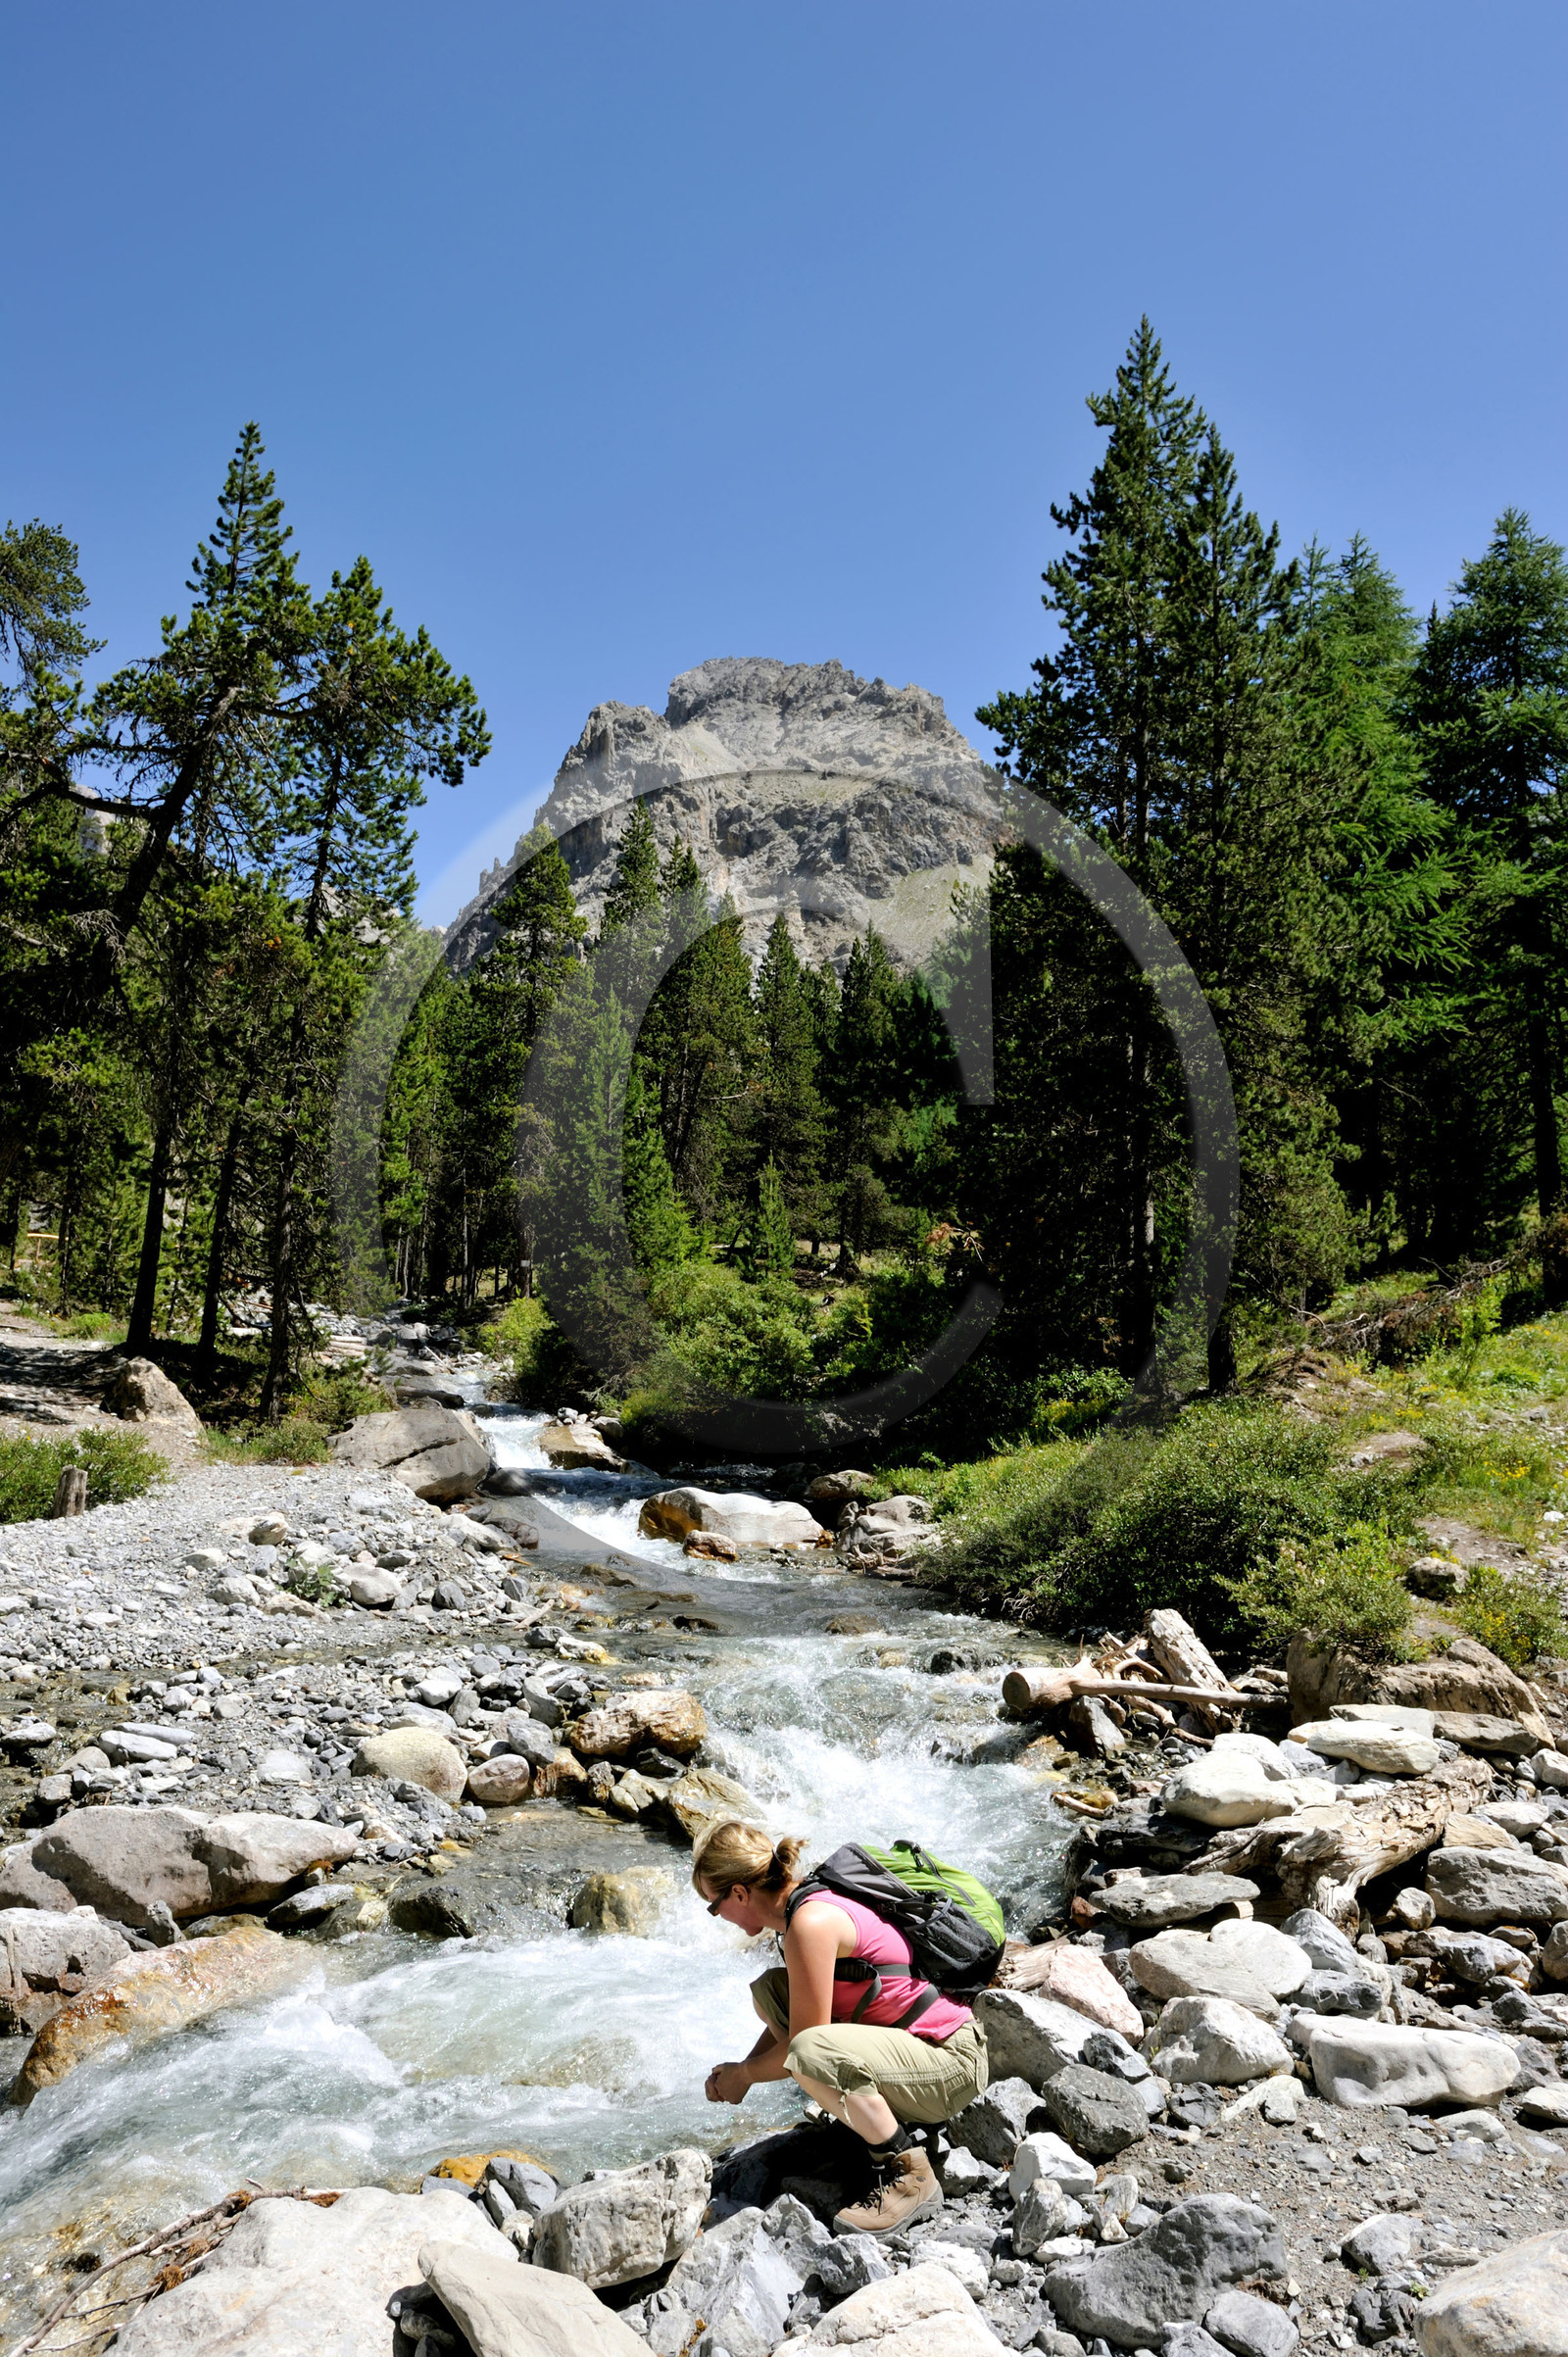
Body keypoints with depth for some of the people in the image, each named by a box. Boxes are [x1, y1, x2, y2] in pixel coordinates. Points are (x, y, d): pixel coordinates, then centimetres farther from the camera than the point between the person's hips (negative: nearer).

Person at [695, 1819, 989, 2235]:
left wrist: (744, 2075, -2)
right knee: (769, 1989, 7)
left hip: (952, 2063, -10)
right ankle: (881, 2113, 12)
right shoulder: (806, 1903, 5)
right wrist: (741, 2068, 9)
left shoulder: (811, 1922, -23)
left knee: (811, 2052, -34)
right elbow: (794, 2017, 19)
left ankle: (910, 2176, -14)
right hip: (910, 2043, 10)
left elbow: (803, 2041, -19)